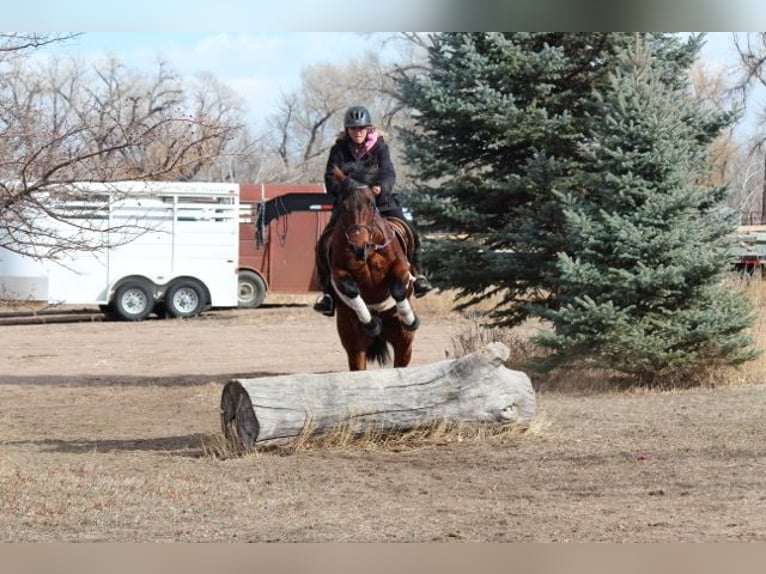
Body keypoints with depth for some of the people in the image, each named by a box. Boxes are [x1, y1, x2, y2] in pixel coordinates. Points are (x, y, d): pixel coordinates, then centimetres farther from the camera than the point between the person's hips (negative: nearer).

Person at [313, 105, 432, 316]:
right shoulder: (339, 150, 1)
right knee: (324, 244, -16)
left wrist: (381, 187, -35)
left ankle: (416, 274, 4)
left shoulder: (379, 147, 0)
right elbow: (330, 179, -6)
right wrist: (342, 189, -28)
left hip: (380, 201, 0)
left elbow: (388, 173, -12)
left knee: (410, 234, -16)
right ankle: (328, 290, -4)